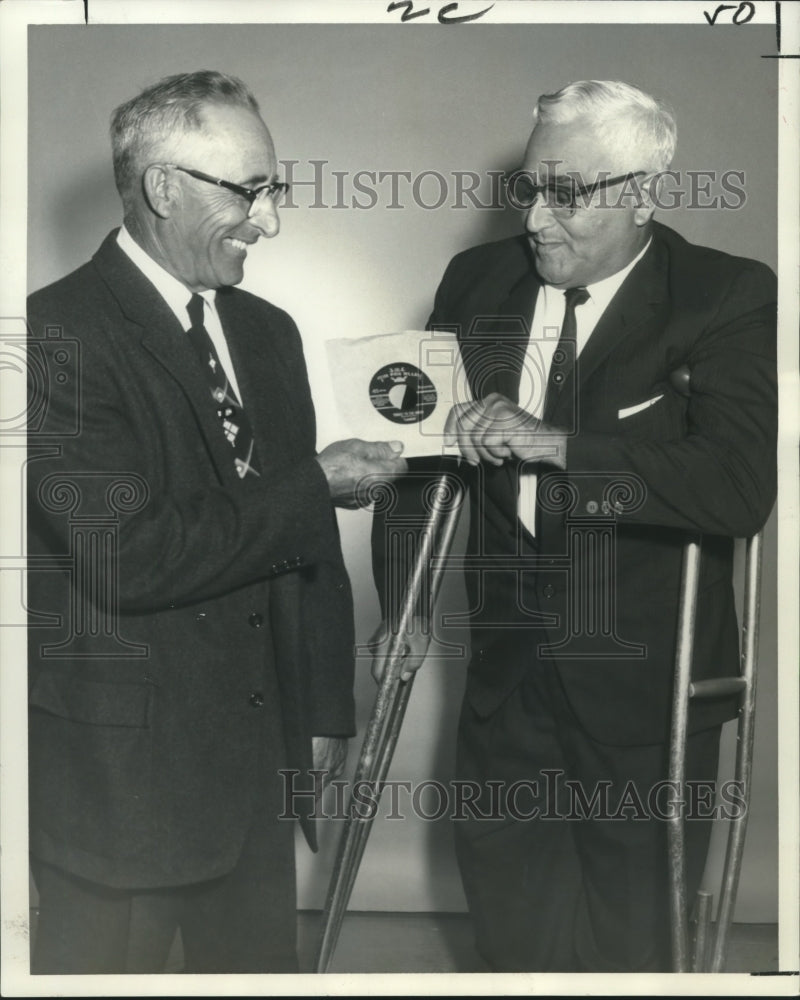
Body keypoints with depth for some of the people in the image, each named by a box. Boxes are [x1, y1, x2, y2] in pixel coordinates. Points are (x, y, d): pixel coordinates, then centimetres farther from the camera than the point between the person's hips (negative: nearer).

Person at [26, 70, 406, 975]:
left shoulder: (267, 332, 10)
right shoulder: (59, 333, -14)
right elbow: (127, 555, -23)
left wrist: (325, 713, 14)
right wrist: (314, 485, -16)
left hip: (258, 759, 7)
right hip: (117, 771, -6)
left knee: (261, 963, 17)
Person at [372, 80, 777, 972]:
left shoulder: (729, 299, -12)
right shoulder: (478, 281, 1)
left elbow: (741, 486, -26)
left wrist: (555, 445, -31)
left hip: (645, 686, -4)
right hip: (510, 669, 4)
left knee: (631, 933, 14)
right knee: (504, 898, 20)